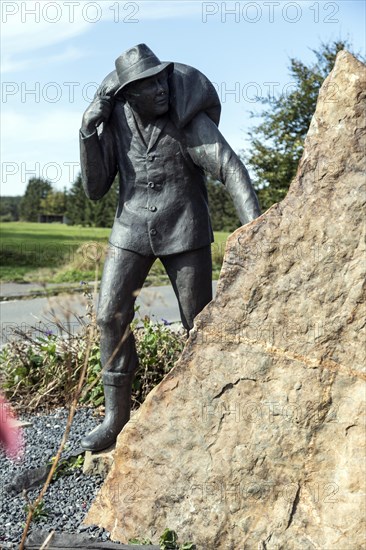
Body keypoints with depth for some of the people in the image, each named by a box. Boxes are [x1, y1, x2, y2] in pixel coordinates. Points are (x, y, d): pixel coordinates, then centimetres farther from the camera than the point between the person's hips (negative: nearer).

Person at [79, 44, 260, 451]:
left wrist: (255, 224, -35)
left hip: (184, 232, -3)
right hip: (132, 230, 3)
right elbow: (95, 189, -3)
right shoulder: (114, 123, -1)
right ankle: (115, 417, 8)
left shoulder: (189, 120, -12)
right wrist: (87, 132, -14)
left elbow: (230, 169, -21)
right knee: (111, 317, -5)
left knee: (199, 322, 2)